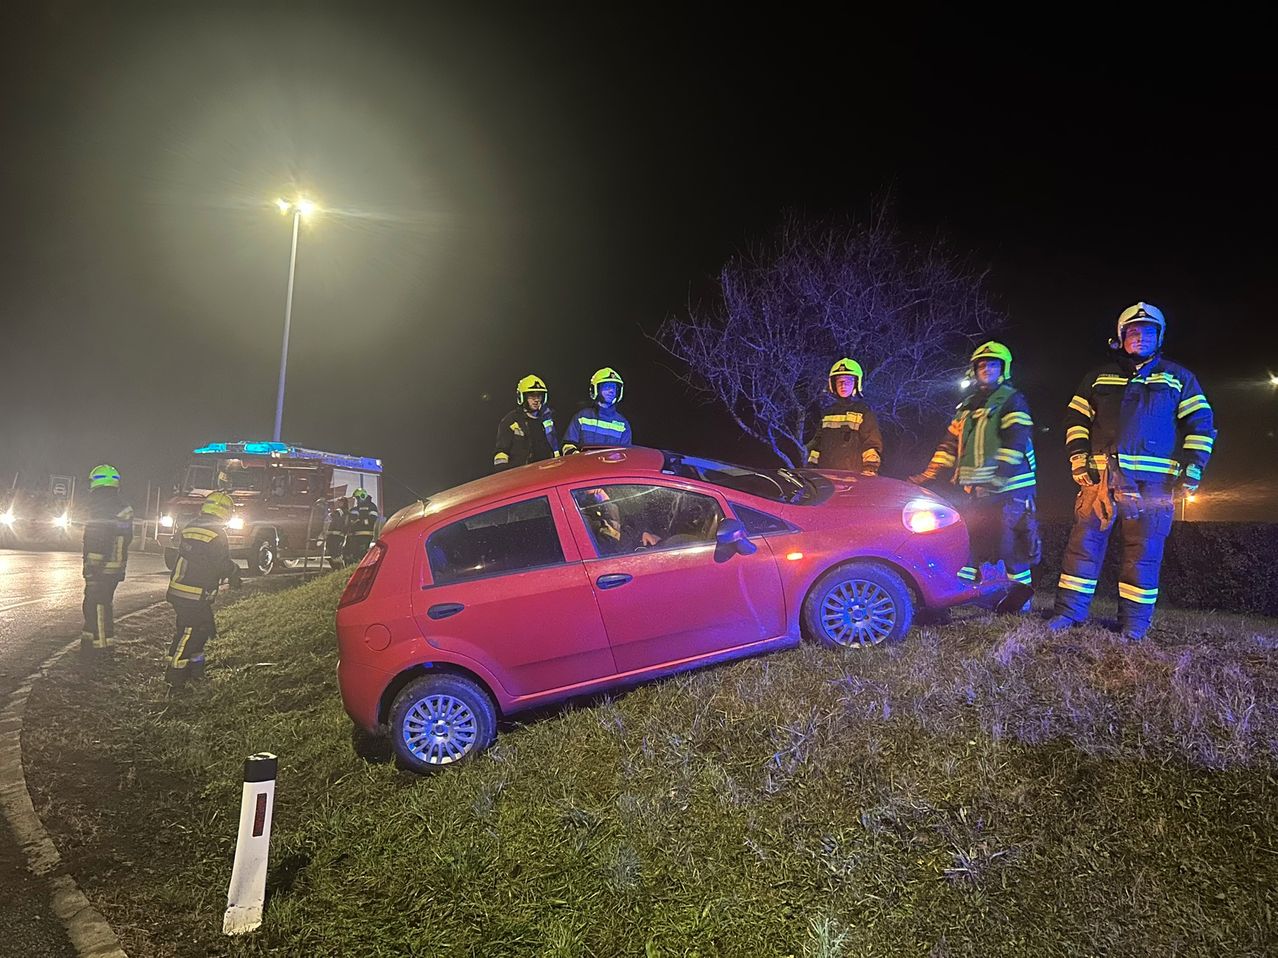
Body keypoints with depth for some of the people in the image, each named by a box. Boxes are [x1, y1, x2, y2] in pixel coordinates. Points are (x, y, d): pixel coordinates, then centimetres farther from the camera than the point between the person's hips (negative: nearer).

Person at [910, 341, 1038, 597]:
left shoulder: (1012, 400, 0)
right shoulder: (968, 406, 22)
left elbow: (1016, 439, -14)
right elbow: (951, 444, 19)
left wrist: (1001, 472, -27)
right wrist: (928, 475, 9)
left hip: (1008, 487, -7)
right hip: (976, 489, 7)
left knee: (1011, 545, -6)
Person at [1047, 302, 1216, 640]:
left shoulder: (1178, 378, 15)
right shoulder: (1100, 377, 18)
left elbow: (1201, 423, 11)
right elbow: (1076, 418, 16)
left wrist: (1192, 468, 0)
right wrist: (1078, 457, 2)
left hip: (1153, 481, 0)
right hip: (1101, 475, 1)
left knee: (1144, 551, 0)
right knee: (1085, 541, -4)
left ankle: (1134, 622, 7)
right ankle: (1069, 611, 2)